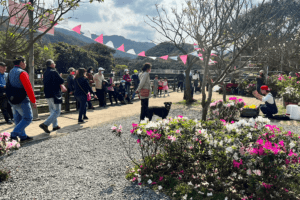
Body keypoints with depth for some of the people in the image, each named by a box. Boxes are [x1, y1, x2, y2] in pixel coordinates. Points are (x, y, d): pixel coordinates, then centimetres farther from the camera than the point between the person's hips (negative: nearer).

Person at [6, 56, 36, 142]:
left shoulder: (10, 72, 12)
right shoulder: (22, 73, -16)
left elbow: (8, 87, 18)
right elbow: (28, 88, -20)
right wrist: (33, 101, -16)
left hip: (12, 100, 9)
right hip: (22, 100, -9)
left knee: (18, 119, 15)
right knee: (28, 118, -1)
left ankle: (23, 136, 22)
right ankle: (14, 134, -7)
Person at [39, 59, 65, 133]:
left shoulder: (45, 73, 11)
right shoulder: (54, 72, -14)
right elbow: (62, 81, -14)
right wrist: (61, 79, 8)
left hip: (47, 95, 9)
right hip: (55, 95, -9)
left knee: (52, 110, 18)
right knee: (57, 111, -6)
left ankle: (55, 125, 24)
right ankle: (45, 124, -17)